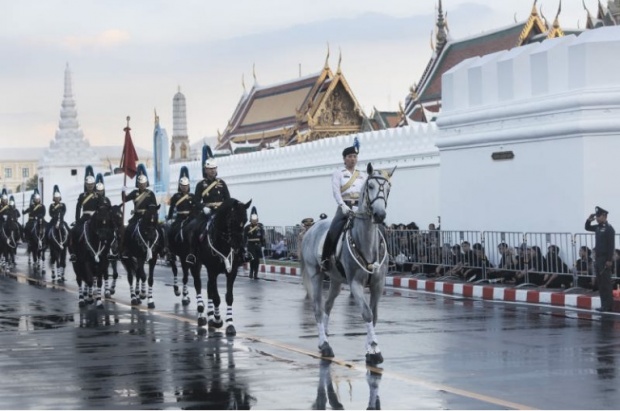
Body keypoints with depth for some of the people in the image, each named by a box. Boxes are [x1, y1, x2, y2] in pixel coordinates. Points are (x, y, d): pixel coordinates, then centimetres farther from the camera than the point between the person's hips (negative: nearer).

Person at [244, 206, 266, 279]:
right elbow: (244, 238, -3)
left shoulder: (260, 227, 4)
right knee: (253, 259, -15)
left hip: (258, 246, 3)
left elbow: (262, 237, 7)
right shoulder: (247, 227, -4)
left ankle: (255, 274, 12)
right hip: (251, 246, -3)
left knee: (257, 260, 5)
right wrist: (245, 247, -8)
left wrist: (263, 246, 2)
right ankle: (251, 272, 4)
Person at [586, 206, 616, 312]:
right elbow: (587, 228, 29)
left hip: (605, 260, -9)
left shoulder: (609, 229, -13)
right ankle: (604, 305, 14)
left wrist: (609, 260, -21)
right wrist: (589, 220, 7)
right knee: (600, 283, 10)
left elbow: (611, 245, -17)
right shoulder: (598, 227, 12)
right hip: (598, 259, 9)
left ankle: (608, 306, -4)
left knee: (606, 283, -6)